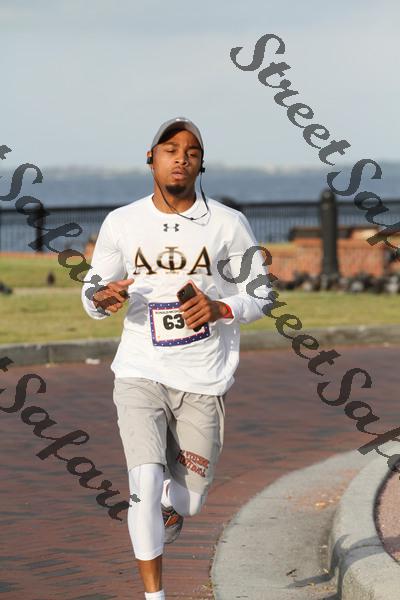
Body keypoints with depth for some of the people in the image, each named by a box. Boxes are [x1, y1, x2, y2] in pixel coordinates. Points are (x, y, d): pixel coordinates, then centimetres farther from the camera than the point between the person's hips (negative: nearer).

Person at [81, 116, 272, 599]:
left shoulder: (228, 225, -1)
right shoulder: (121, 223, 2)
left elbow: (260, 295, 5)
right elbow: (93, 294, 10)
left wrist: (220, 309, -16)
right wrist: (104, 298, -15)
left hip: (203, 383, 1)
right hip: (140, 374, -1)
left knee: (186, 502, 8)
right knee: (146, 482, -19)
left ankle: (154, 534, 44)